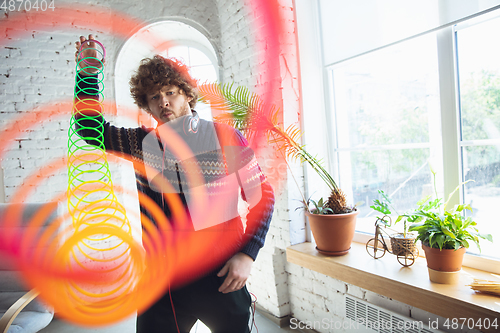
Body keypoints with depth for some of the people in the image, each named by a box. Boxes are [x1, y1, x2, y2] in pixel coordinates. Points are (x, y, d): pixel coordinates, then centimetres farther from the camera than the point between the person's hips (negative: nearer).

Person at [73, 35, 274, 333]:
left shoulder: (225, 137, -5)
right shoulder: (144, 143, 4)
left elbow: (263, 196, -3)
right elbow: (90, 127, 9)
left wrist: (247, 254, -11)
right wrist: (89, 74, -4)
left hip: (220, 276, -2)